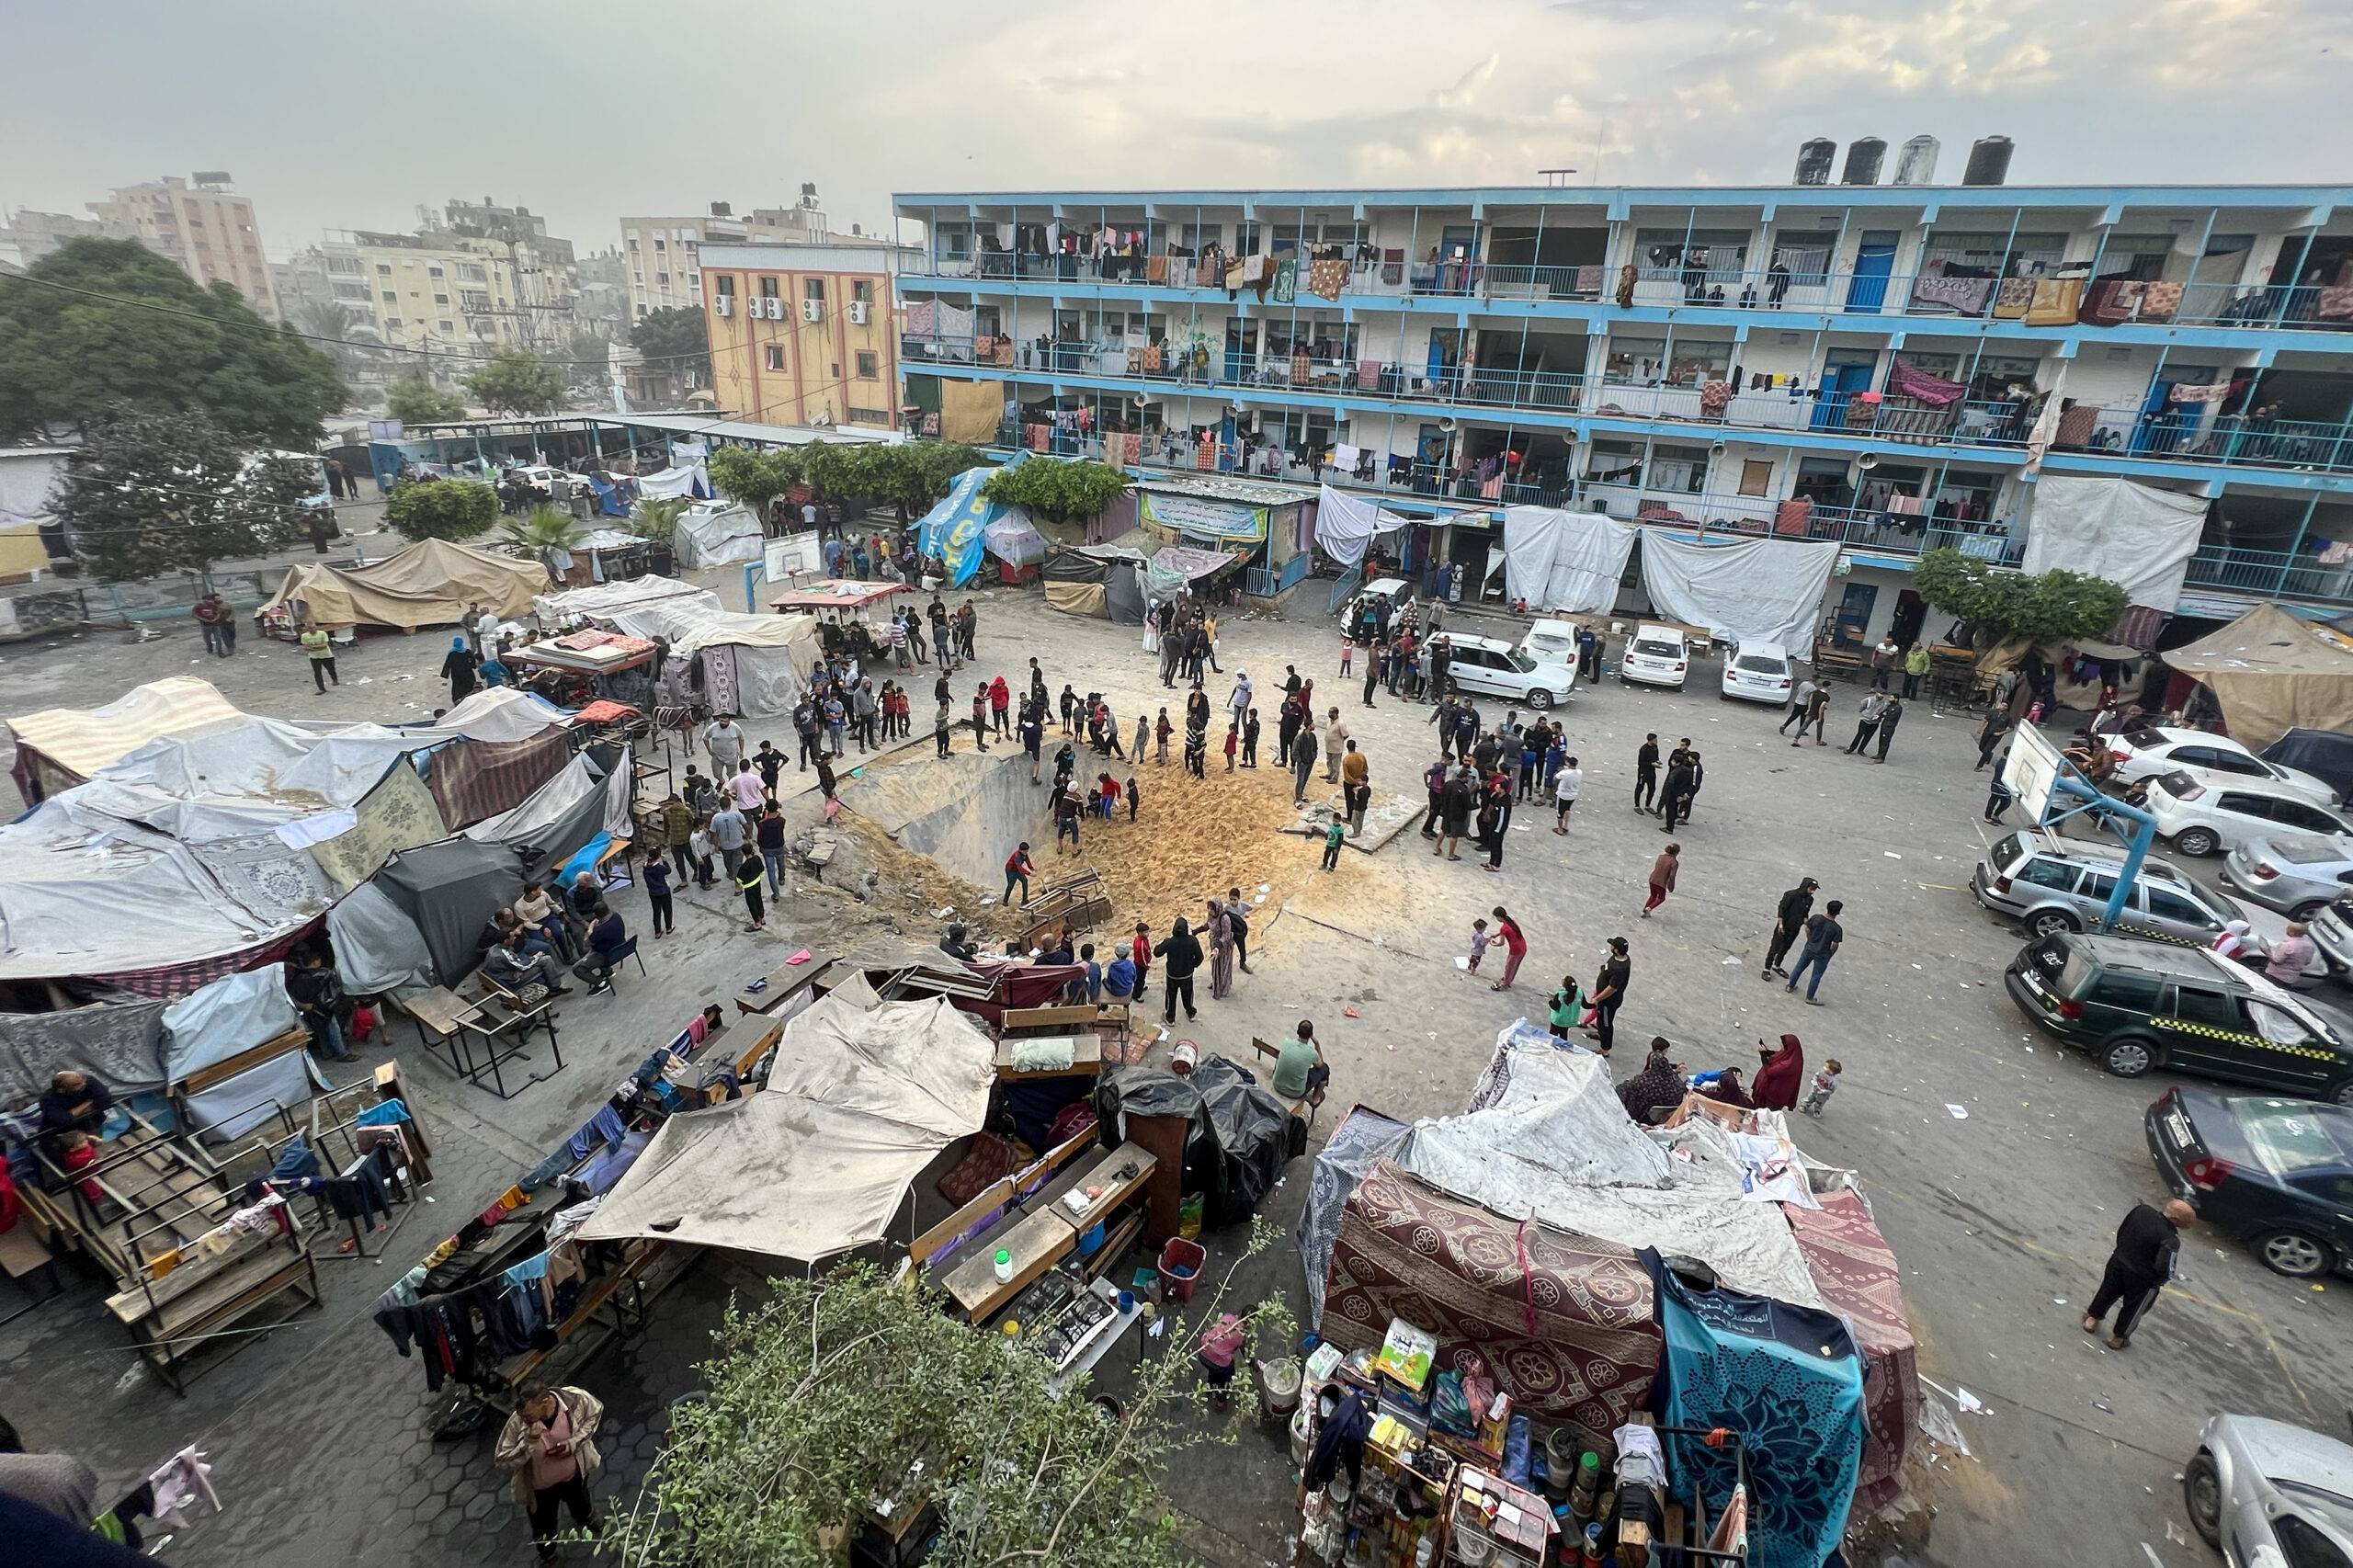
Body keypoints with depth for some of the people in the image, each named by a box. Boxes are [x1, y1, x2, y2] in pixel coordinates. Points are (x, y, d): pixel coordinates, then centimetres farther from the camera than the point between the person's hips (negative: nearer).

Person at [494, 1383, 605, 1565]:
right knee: (544, 1529, 26)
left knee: (581, 1503, 33)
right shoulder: (517, 1423, -35)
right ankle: (547, 1557, 59)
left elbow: (596, 1410, -12)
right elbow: (501, 1461, -25)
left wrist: (574, 1442, -24)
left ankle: (587, 1519, 69)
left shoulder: (576, 1399, -33)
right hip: (540, 1488, -1)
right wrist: (530, 1441, -42)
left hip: (574, 1474, 1)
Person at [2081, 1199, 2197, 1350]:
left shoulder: (2141, 1210, -14)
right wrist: (2159, 1281, -7)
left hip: (2118, 1262, 4)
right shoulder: (2171, 1240, -31)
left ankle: (2092, 1319, 46)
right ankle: (2119, 1337, 41)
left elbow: (2121, 1231, 1)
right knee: (2133, 1308, 23)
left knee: (2107, 1292, 28)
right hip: (2142, 1280, -4)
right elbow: (2164, 1269, -30)